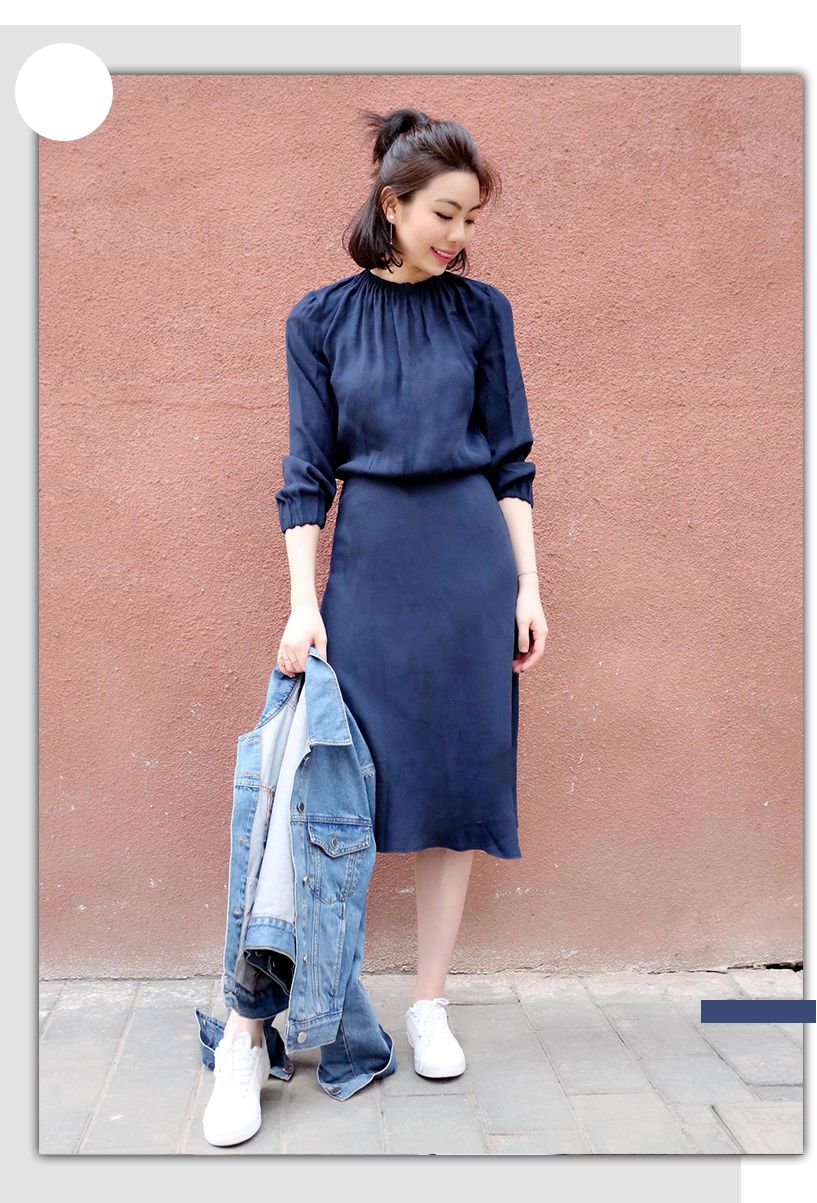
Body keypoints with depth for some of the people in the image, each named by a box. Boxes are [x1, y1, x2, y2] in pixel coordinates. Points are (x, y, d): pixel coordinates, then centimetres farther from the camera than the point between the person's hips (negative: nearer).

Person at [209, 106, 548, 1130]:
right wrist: (303, 603, -6)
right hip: (368, 557, -1)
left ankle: (429, 1003, 21)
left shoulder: (482, 310, 6)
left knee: (461, 774, 5)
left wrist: (528, 586, 1)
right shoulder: (322, 317, 4)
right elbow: (308, 471, 1)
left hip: (473, 559, 2)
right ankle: (250, 1012, 8)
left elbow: (512, 463, 7)